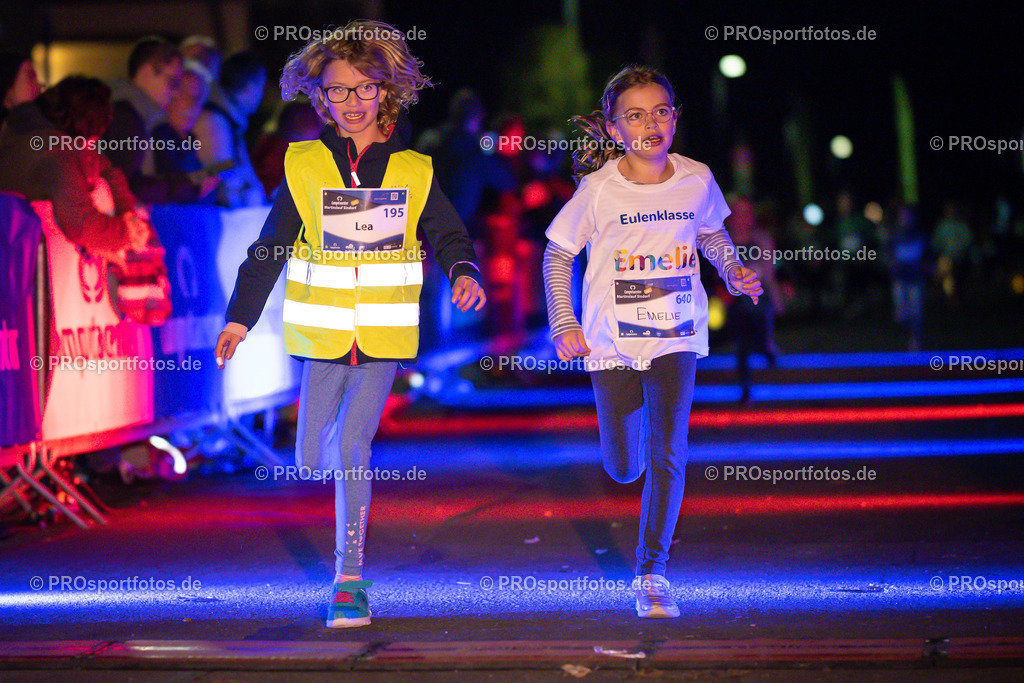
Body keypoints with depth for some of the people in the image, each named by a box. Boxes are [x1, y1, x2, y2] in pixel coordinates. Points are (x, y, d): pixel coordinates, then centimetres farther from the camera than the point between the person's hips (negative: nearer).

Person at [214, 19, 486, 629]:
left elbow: (449, 235, 8)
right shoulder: (304, 166, 3)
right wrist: (240, 318, 7)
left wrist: (465, 274, -14)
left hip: (385, 335, -1)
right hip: (323, 333, 2)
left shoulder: (413, 171, 2)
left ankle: (350, 578, -5)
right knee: (312, 459, 3)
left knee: (353, 446, -12)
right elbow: (270, 247, 8)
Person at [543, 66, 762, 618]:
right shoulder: (599, 189, -11)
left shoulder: (696, 180, -4)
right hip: (612, 340, -1)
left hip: (676, 337, 1)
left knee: (667, 454, -13)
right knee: (624, 469, 8)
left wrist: (735, 273, -1)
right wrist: (564, 325, -6)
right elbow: (557, 254, 0)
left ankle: (652, 572, -4)